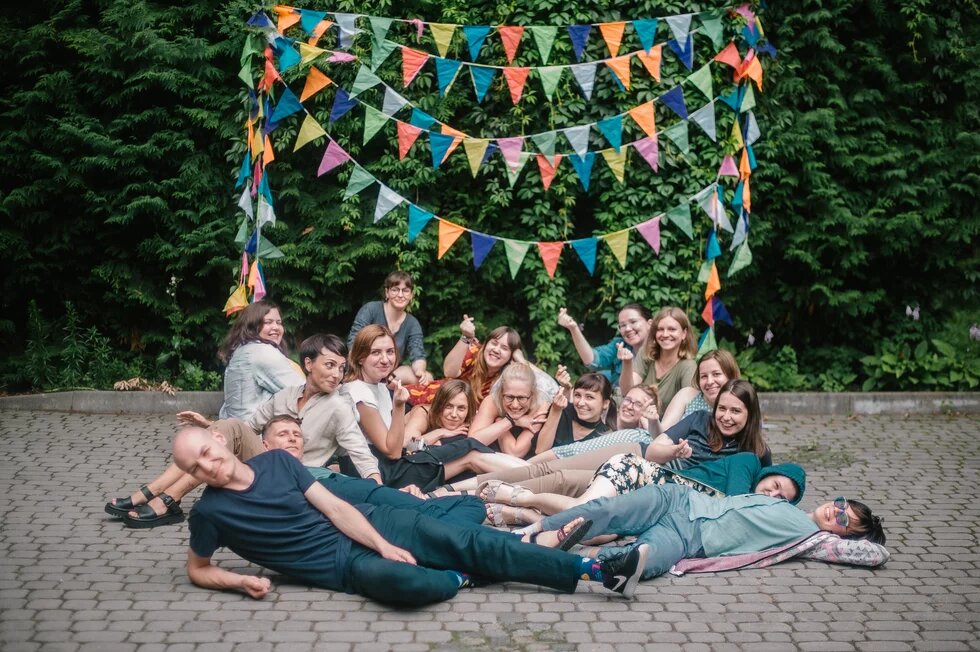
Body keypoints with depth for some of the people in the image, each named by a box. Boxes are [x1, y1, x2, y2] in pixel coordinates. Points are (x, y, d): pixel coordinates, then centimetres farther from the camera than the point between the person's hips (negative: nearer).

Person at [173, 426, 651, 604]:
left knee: (465, 540, -12)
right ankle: (459, 576, -2)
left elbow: (334, 507, 1)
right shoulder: (210, 511, -5)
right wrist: (244, 580, -12)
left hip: (366, 522, 4)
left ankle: (599, 571, -11)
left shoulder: (276, 460, 3)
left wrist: (384, 545, -12)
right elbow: (198, 571, 9)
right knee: (401, 580, -39)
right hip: (342, 564, -4)